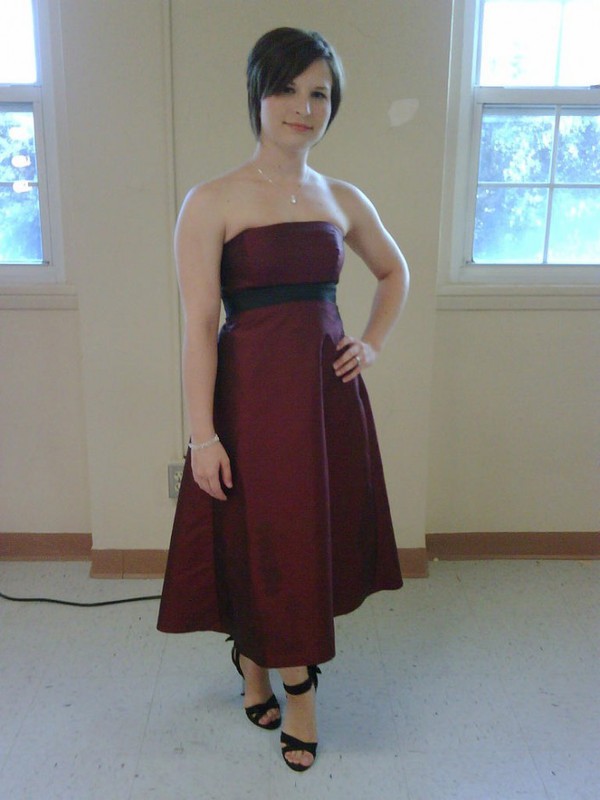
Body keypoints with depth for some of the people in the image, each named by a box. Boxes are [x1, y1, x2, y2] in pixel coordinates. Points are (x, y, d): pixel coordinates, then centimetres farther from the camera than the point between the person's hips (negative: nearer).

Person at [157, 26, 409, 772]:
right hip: (253, 393, -5)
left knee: (321, 534, 14)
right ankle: (296, 685, 30)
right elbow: (199, 325, -11)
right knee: (269, 538, 5)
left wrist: (372, 344, 10)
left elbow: (395, 272, 24)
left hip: (329, 389, 5)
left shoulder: (343, 200, 7)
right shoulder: (212, 202, -7)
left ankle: (259, 662, 39)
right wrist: (202, 435, -15)